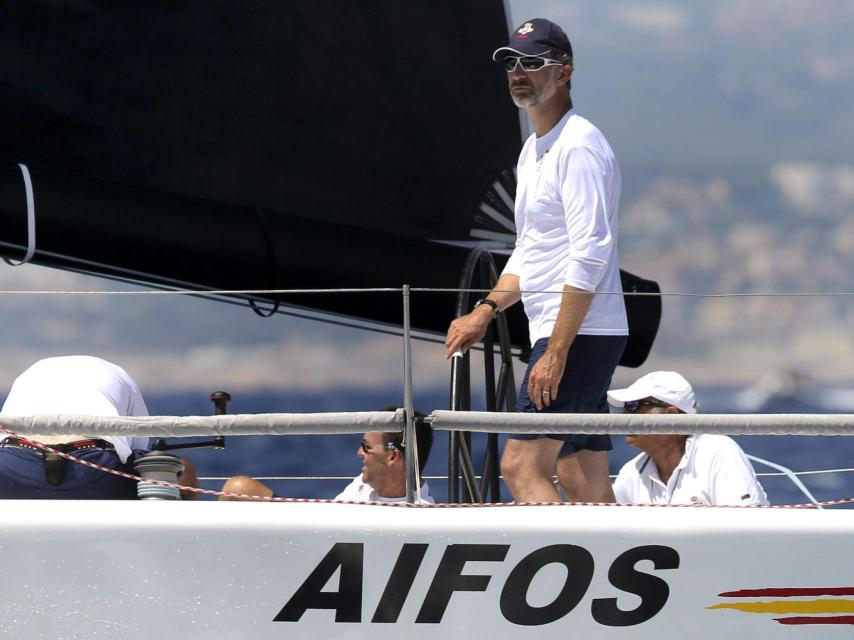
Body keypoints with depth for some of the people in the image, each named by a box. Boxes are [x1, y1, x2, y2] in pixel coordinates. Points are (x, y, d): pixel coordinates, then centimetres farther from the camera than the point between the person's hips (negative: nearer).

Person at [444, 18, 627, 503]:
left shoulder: (579, 146, -13)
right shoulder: (534, 150, 19)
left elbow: (589, 255, -21)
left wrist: (556, 353, -23)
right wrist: (487, 311, 15)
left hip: (580, 336, -10)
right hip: (566, 337, 10)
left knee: (522, 466, -15)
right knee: (585, 487, 7)